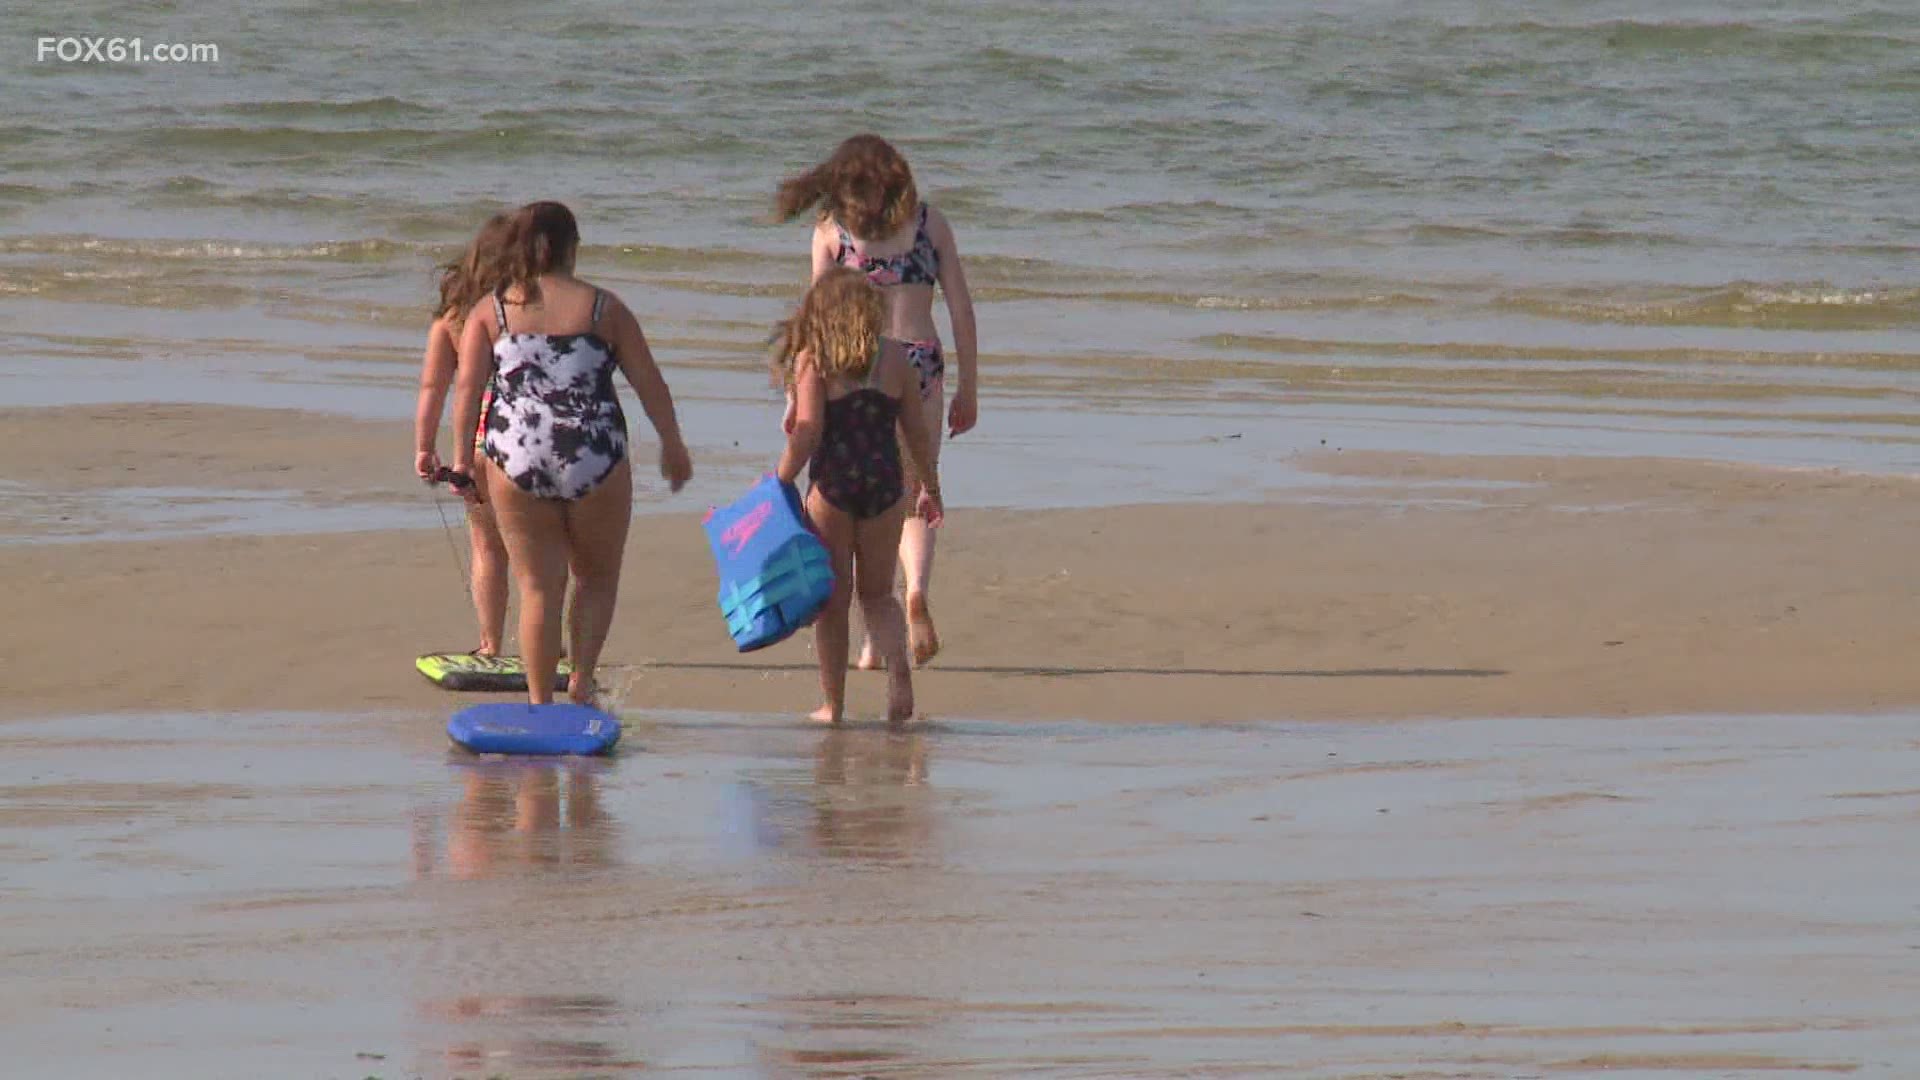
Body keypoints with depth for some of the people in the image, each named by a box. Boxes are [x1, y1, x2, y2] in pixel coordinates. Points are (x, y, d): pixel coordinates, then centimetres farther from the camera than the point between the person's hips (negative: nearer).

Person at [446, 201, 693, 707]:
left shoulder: (492, 310, 5)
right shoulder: (603, 308, 4)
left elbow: (467, 386, -3)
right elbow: (650, 384, 5)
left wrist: (462, 457, 0)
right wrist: (672, 448, 16)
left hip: (517, 461, 1)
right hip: (595, 462, -1)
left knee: (538, 588, 8)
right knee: (597, 577, 18)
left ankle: (539, 702, 6)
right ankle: (582, 680, 1)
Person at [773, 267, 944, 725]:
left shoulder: (813, 360, -5)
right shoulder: (895, 357, 4)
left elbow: (808, 433, -12)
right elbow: (916, 430, 8)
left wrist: (780, 483, -3)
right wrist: (930, 487, 19)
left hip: (832, 482, -3)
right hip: (884, 482, 3)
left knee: (832, 600, 8)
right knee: (878, 594, 16)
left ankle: (833, 704, 11)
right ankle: (899, 670, -11)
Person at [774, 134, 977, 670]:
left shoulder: (832, 229, 4)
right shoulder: (931, 223, 8)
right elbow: (962, 309, 6)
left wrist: (798, 393, 1)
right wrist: (968, 389, 12)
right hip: (921, 361, 1)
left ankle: (875, 641, 5)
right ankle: (917, 591, -20)